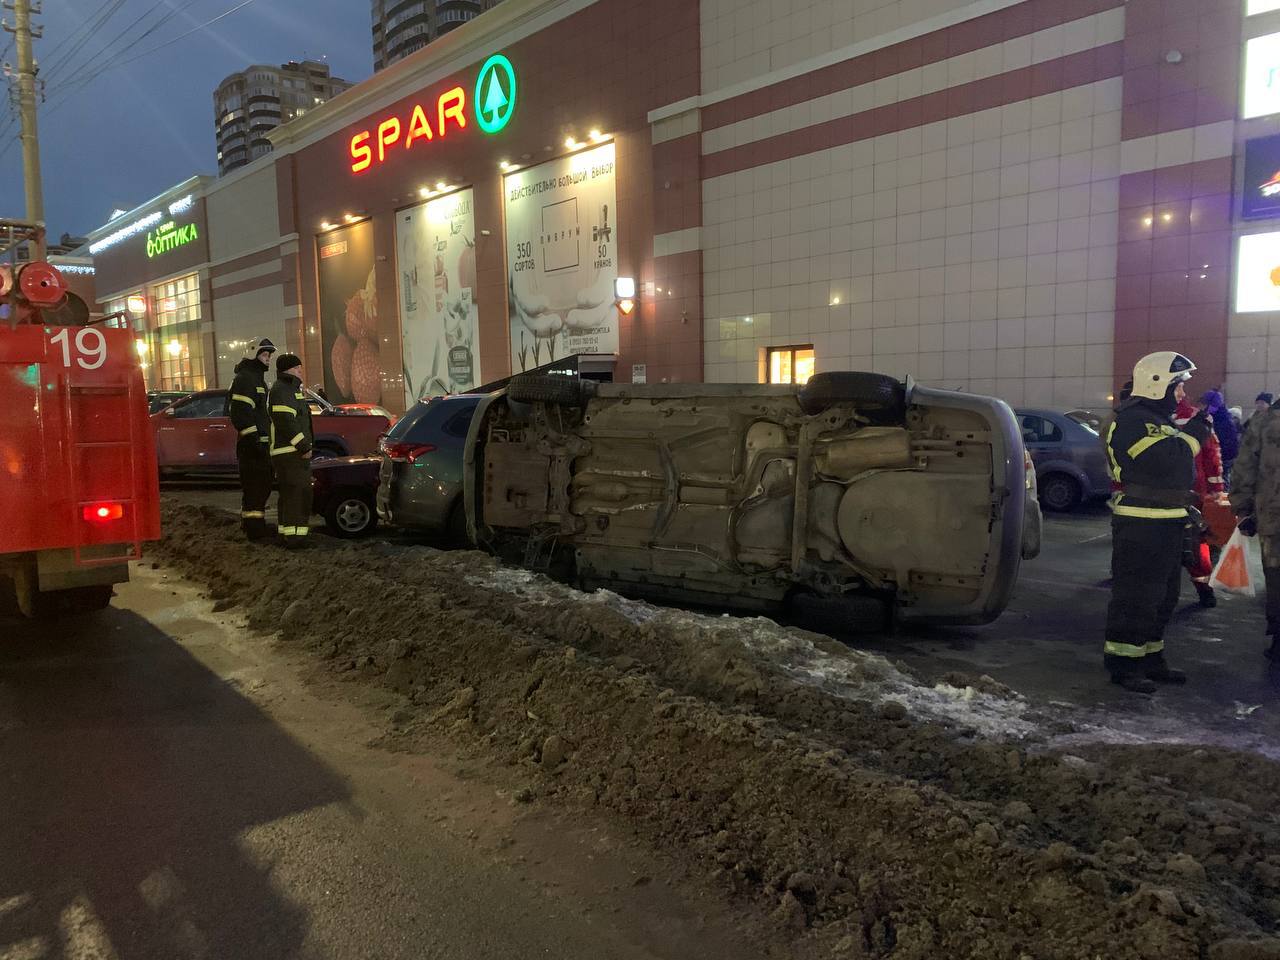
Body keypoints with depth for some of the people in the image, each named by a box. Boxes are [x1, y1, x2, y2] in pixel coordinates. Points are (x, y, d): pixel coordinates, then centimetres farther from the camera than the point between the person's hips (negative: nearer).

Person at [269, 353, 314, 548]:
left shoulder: (292, 389, 22)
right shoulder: (281, 390, -12)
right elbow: (285, 422, -22)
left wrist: (304, 446, 22)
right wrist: (303, 447, -20)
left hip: (296, 452, 11)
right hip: (290, 453, -11)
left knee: (289, 494, 14)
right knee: (297, 494, -12)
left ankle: (289, 533, 21)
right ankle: (294, 536, -13)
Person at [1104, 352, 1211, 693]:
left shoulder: (1159, 421, 19)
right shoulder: (1133, 422, -15)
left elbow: (1179, 471, 24)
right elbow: (1169, 462, -27)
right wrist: (1195, 432, -13)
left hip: (1165, 525, 11)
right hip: (1140, 527, -11)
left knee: (1162, 598, 17)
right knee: (1135, 597, -6)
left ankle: (1150, 659, 27)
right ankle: (1122, 664, 2)